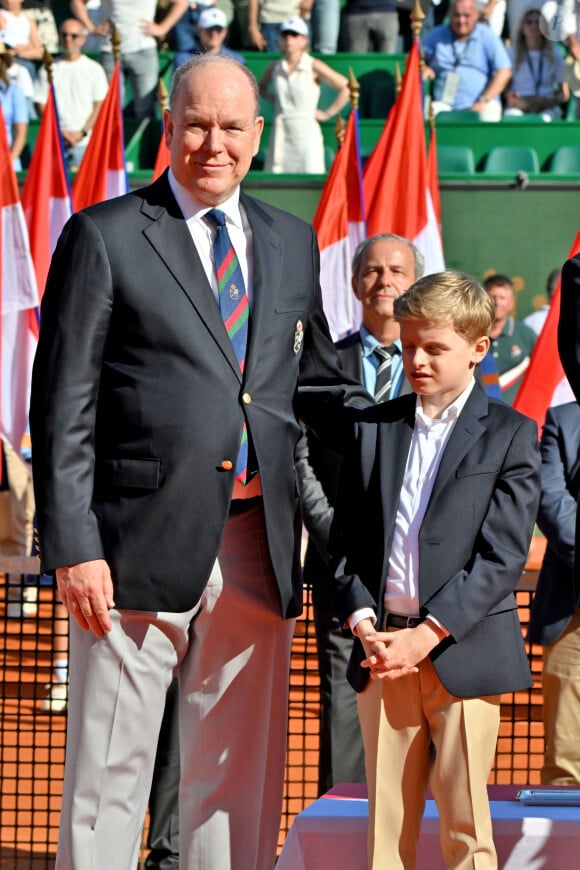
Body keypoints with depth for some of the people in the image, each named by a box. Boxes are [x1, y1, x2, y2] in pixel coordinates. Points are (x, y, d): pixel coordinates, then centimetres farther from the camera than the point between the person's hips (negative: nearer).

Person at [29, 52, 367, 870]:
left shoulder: (291, 242, 14)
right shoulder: (105, 237, -1)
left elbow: (318, 387, 24)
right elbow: (63, 409, -5)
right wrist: (73, 548, -12)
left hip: (258, 548, 5)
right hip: (142, 549, -4)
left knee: (242, 773, 9)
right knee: (110, 770, 2)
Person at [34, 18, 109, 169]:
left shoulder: (94, 69, 8)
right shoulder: (47, 70, 11)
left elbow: (99, 105, 4)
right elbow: (42, 105, 7)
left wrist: (82, 133, -7)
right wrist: (59, 132, -5)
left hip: (85, 141, -1)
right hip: (55, 142, 1)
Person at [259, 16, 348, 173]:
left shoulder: (313, 67, -4)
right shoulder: (274, 67, 8)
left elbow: (347, 88, -7)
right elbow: (261, 88, 29)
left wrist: (327, 113, -6)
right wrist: (273, 99, 11)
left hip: (306, 131, -4)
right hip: (281, 134, 4)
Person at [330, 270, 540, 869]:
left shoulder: (510, 435, 2)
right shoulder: (372, 428, 13)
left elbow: (502, 556, -6)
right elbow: (346, 541, 11)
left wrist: (424, 637, -13)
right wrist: (363, 624, -6)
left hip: (462, 653, -3)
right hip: (382, 648, 3)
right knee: (387, 820, 4)